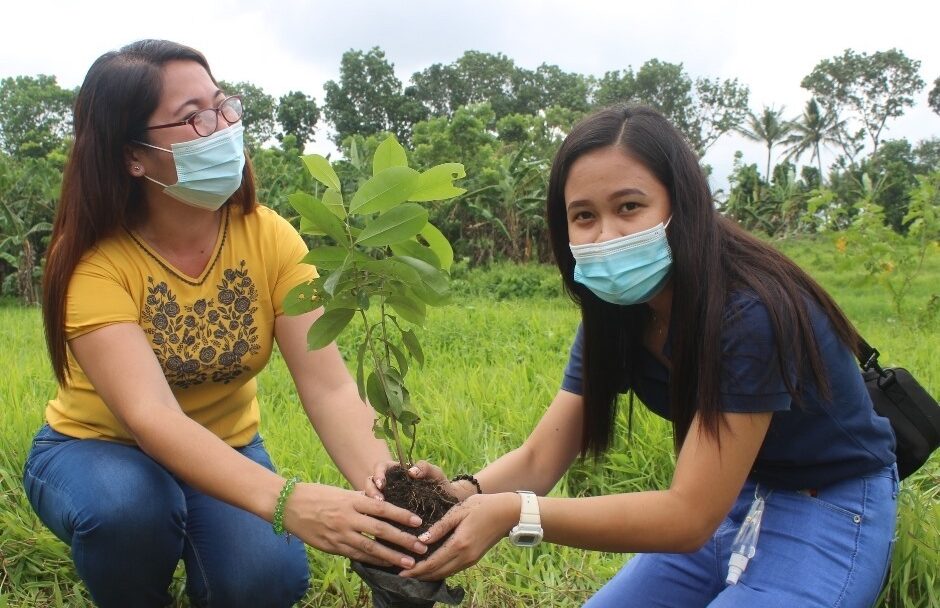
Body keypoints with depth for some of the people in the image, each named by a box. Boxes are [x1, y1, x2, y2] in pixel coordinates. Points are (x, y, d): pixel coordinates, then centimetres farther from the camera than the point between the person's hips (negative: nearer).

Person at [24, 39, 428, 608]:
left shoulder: (269, 238, -17)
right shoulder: (93, 260, -26)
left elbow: (330, 387, -26)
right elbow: (149, 415, -39)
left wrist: (386, 491, -46)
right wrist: (284, 499, -55)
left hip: (224, 453, 2)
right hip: (96, 449, -1)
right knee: (128, 503, -35)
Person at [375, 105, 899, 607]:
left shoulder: (750, 313, -31)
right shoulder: (617, 314, -7)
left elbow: (689, 514, -31)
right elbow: (539, 458, -9)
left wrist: (515, 514, -39)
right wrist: (464, 494, -30)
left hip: (828, 511, -6)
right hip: (728, 504, 6)